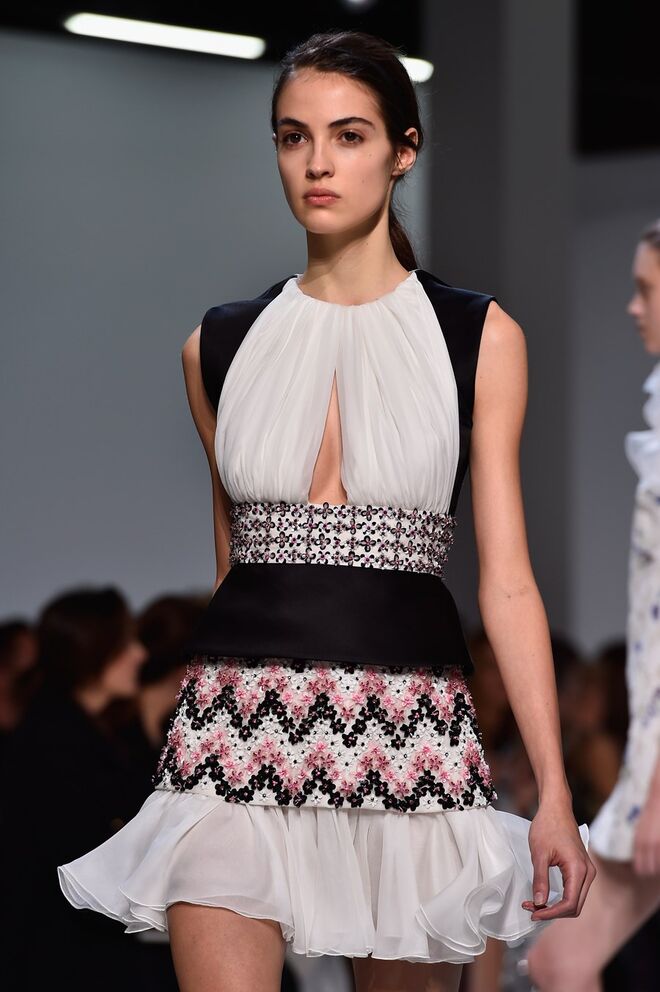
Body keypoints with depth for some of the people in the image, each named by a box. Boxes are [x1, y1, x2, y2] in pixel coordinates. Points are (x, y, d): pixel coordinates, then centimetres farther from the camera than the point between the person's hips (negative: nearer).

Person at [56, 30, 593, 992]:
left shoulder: (480, 336, 4)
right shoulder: (220, 345, 10)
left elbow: (507, 578, 1)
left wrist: (555, 792, -6)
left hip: (409, 731, -1)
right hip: (238, 724, 1)